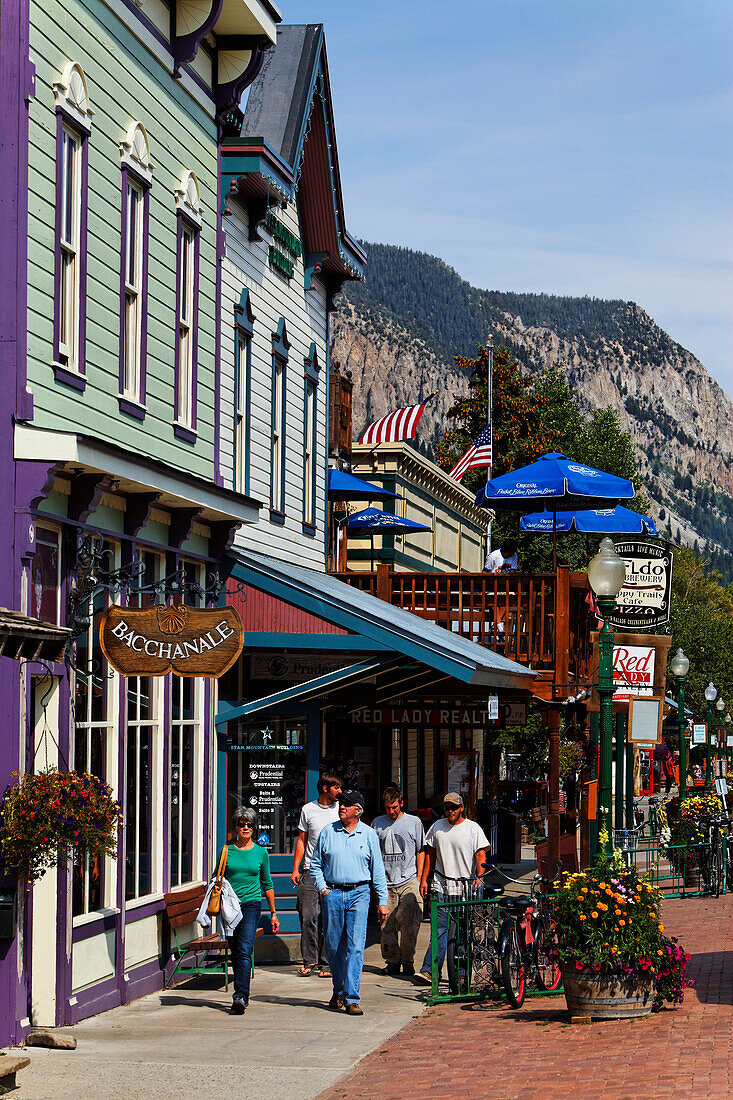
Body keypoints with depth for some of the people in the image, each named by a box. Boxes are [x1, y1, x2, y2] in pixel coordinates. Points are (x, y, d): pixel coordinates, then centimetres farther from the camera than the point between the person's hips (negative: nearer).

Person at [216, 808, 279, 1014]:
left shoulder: (260, 853, 6)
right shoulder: (227, 851, 6)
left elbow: (267, 884, 13)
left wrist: (273, 913, 15)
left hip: (251, 905, -2)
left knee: (244, 950, -17)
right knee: (235, 952, 8)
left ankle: (240, 996, -25)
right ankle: (242, 995, 22)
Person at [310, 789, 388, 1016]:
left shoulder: (369, 835, 6)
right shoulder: (328, 832, 7)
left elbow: (378, 870, 9)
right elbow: (316, 864, 14)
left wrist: (383, 901, 5)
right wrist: (322, 888, 1)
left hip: (359, 894, -1)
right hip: (332, 893, 1)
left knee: (355, 946, -9)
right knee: (333, 946, 7)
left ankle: (351, 999, -11)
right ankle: (339, 991, 26)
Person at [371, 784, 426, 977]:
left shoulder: (414, 822, 8)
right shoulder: (377, 823, 13)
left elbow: (420, 851, 11)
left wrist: (419, 877, 3)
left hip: (409, 881, -2)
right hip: (385, 883, 2)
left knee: (409, 925, -8)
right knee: (387, 926, -1)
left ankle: (407, 962, 3)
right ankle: (392, 961, 9)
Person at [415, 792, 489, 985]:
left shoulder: (473, 828, 1)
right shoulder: (437, 827, 11)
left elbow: (480, 855, -3)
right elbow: (430, 854, 17)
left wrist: (479, 877, -18)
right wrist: (424, 879, 12)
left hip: (465, 886, -2)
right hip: (441, 885, 2)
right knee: (440, 927, -7)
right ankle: (430, 971, -12)